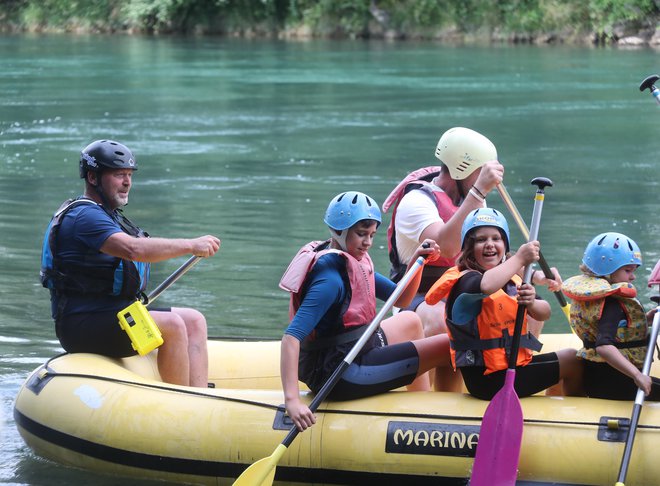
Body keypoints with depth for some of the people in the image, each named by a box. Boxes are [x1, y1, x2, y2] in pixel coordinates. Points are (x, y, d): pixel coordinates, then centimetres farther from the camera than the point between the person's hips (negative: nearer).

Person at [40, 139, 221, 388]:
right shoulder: (85, 216, -15)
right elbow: (134, 249, -29)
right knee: (172, 325, -25)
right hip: (83, 325, -11)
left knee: (194, 321, 1)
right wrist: (191, 245, -26)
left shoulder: (107, 215, 22)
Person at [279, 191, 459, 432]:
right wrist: (292, 399, -41)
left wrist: (416, 262, -3)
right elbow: (291, 337, -32)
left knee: (410, 321, 36)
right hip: (342, 375, -11)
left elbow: (400, 298, 15)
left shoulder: (353, 262, 7)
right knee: (448, 347, -9)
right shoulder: (331, 278, -24)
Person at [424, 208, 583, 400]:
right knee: (573, 362, -2)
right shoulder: (463, 281, -16)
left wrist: (531, 303, -15)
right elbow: (485, 285, -41)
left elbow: (544, 314, 9)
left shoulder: (512, 279, 10)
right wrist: (519, 259, -30)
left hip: (517, 362, 8)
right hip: (487, 379, -8)